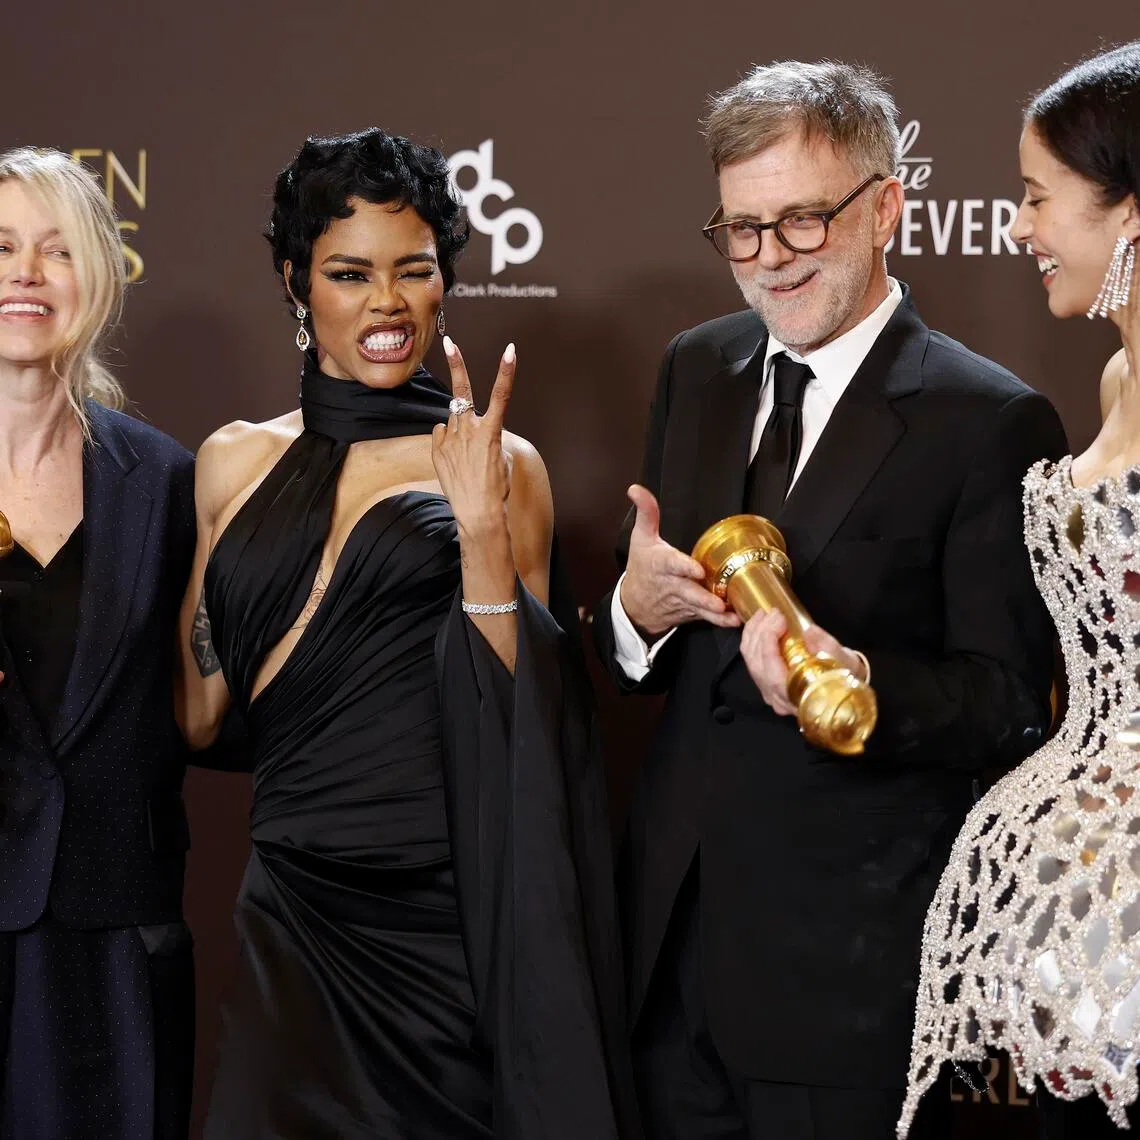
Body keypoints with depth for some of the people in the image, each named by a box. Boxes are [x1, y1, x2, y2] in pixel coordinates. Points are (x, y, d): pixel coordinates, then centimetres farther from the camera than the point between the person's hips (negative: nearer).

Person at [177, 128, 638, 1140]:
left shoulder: (505, 468, 1)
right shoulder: (238, 463, 8)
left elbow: (515, 715, -6)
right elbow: (200, 711, 10)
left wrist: (482, 527, -15)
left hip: (454, 909, -2)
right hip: (300, 913, 2)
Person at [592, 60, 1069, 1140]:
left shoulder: (989, 423, -11)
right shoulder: (696, 370, 8)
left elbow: (1013, 701, -11)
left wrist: (858, 683, -29)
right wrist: (636, 606, -10)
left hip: (850, 963, -5)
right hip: (673, 930, 5)